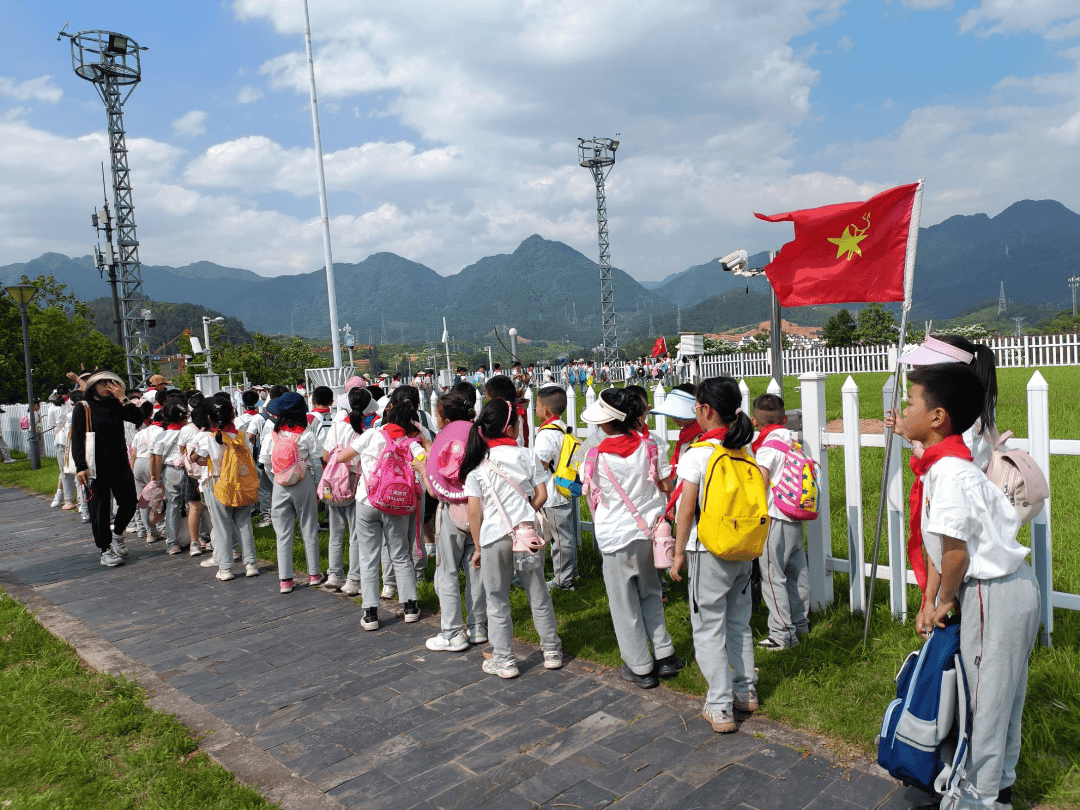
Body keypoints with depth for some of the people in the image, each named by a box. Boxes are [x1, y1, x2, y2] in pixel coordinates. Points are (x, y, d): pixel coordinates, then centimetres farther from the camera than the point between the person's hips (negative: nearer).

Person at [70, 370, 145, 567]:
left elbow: (138, 418, -7)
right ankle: (105, 549, 15)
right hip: (96, 467, -3)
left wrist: (122, 398, -11)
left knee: (129, 502, -1)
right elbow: (77, 439, -5)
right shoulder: (83, 408, 0)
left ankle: (117, 534, 25)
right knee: (100, 509, 3)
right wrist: (81, 467, -13)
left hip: (120, 464, 3)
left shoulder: (117, 406, 10)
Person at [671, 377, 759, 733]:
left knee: (709, 628, 4)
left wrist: (679, 553, -4)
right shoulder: (744, 451, 2)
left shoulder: (697, 453, -15)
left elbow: (686, 508, -13)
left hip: (709, 551, -6)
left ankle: (720, 708, 9)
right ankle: (746, 692, 32)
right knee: (739, 622, 20)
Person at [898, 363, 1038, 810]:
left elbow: (956, 549, -25)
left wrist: (945, 600, -9)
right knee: (1002, 694, 22)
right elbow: (936, 543, 10)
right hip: (1010, 588, 10)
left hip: (994, 593, -10)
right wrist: (929, 599, 9)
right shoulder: (938, 466, 6)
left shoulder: (949, 472, -25)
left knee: (988, 695, 6)